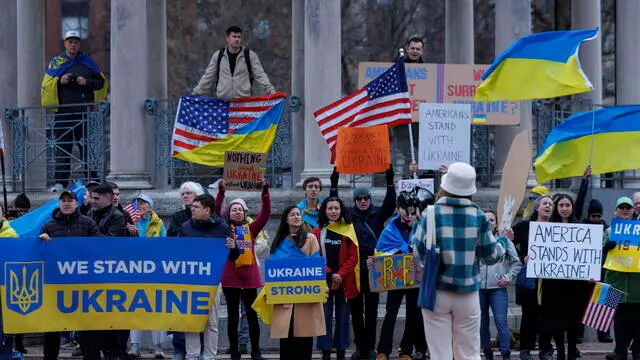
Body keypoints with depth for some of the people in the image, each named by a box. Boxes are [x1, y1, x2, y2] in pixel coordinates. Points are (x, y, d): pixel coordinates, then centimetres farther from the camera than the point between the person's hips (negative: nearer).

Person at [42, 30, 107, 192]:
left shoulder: (88, 61, 12)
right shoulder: (56, 62, 10)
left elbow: (101, 82, 10)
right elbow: (46, 85, 6)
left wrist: (87, 82, -8)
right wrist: (59, 81, -13)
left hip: (85, 112, 0)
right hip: (63, 112, 0)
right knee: (62, 148, -2)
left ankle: (93, 179, 3)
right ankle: (60, 181, -2)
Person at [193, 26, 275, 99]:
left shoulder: (251, 56, 3)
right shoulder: (218, 55, 9)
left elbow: (260, 75, 1)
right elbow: (208, 77, 15)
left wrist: (270, 91, -13)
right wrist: (196, 93, 12)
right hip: (221, 100, 1)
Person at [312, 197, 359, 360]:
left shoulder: (348, 230, 3)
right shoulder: (318, 232, 4)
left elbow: (353, 257, -1)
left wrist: (340, 275, -13)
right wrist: (330, 275, -12)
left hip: (344, 281, 0)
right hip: (323, 281, 0)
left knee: (342, 317, 4)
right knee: (325, 317, -2)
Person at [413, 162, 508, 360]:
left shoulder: (430, 214, -7)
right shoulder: (478, 217, -3)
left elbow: (419, 251, -3)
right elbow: (491, 256, 4)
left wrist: (416, 226, 13)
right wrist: (503, 239, 23)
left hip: (436, 293, -1)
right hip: (467, 294, 1)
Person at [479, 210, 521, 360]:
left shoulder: (504, 240, 6)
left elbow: (516, 263, 10)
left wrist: (508, 278, -1)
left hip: (498, 287, -1)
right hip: (478, 287, 1)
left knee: (501, 321, -10)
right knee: (482, 322, 8)